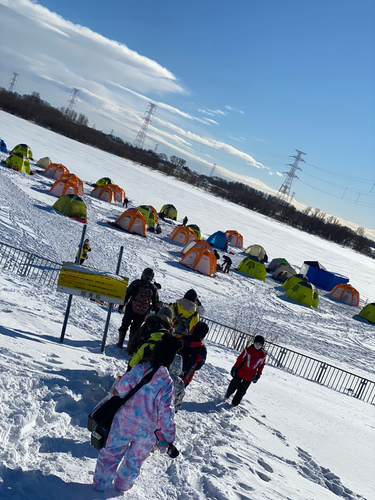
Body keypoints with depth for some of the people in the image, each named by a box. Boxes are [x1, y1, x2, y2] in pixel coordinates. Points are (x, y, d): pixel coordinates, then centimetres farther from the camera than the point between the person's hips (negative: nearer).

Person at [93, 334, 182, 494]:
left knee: (111, 452, 23)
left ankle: (101, 482, 37)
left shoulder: (138, 369, -17)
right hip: (145, 431, -1)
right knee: (134, 460, 24)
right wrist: (169, 437, -7)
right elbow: (166, 413, -17)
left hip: (124, 422, 1)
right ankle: (123, 485, 43)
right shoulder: (167, 382, -21)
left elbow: (120, 390, -9)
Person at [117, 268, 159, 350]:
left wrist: (122, 304, 4)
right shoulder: (153, 288, 1)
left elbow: (127, 294, -5)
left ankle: (120, 343, 20)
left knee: (124, 325, 16)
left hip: (130, 310, -2)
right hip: (142, 314, 2)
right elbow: (156, 303, 6)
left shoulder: (136, 283, -6)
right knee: (135, 328, 17)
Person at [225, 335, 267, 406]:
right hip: (240, 373, -1)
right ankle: (227, 395, 41)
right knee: (234, 386, 12)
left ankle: (235, 402, 25)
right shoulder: (248, 350, -10)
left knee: (242, 391, 7)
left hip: (250, 377, 1)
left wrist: (258, 375, 7)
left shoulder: (263, 355, -4)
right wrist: (234, 368, -5)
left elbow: (261, 365, 7)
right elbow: (240, 359, -5)